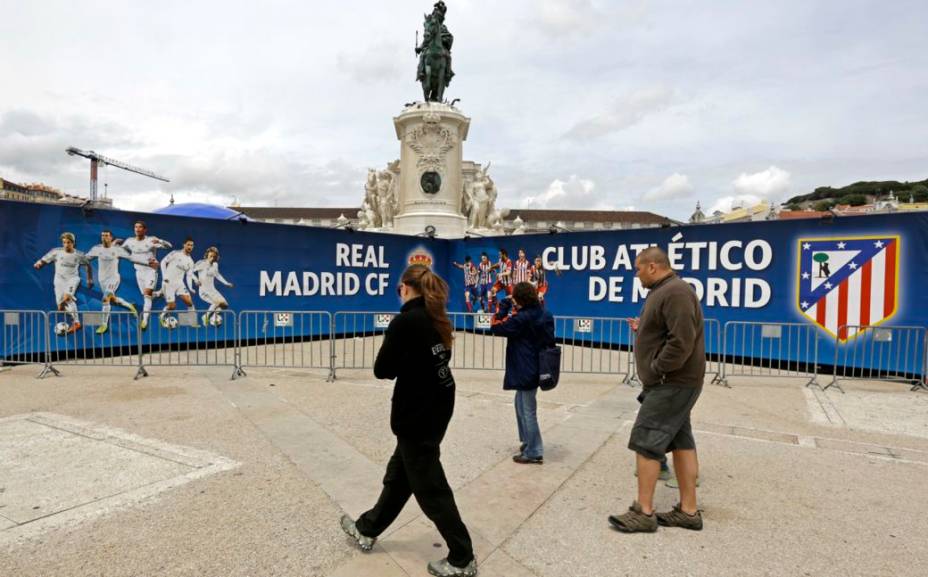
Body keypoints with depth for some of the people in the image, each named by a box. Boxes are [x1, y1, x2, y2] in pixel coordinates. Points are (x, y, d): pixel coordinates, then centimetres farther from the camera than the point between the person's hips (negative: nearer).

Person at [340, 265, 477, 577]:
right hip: (436, 408, 9)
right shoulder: (437, 319, 5)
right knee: (398, 475, 22)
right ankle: (367, 530, 41)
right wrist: (406, 364, 4)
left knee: (429, 488, 6)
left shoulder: (405, 321, -19)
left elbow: (382, 370, -15)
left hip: (417, 414, -9)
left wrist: (398, 364, 2)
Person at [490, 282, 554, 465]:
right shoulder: (545, 315, 5)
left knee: (527, 410, 1)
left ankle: (533, 453, 11)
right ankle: (528, 441, 34)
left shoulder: (522, 318, -20)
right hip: (538, 367, 10)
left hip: (526, 370, -10)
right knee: (521, 404, 24)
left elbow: (496, 327, -13)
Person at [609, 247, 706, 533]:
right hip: (673, 382, 10)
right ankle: (689, 511, 19)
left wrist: (655, 369, -18)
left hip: (672, 383, -10)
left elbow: (682, 341, -25)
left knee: (646, 441, -6)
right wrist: (643, 328, 7)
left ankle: (643, 513, 2)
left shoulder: (675, 292, -18)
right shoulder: (664, 291, 15)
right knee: (681, 442, 12)